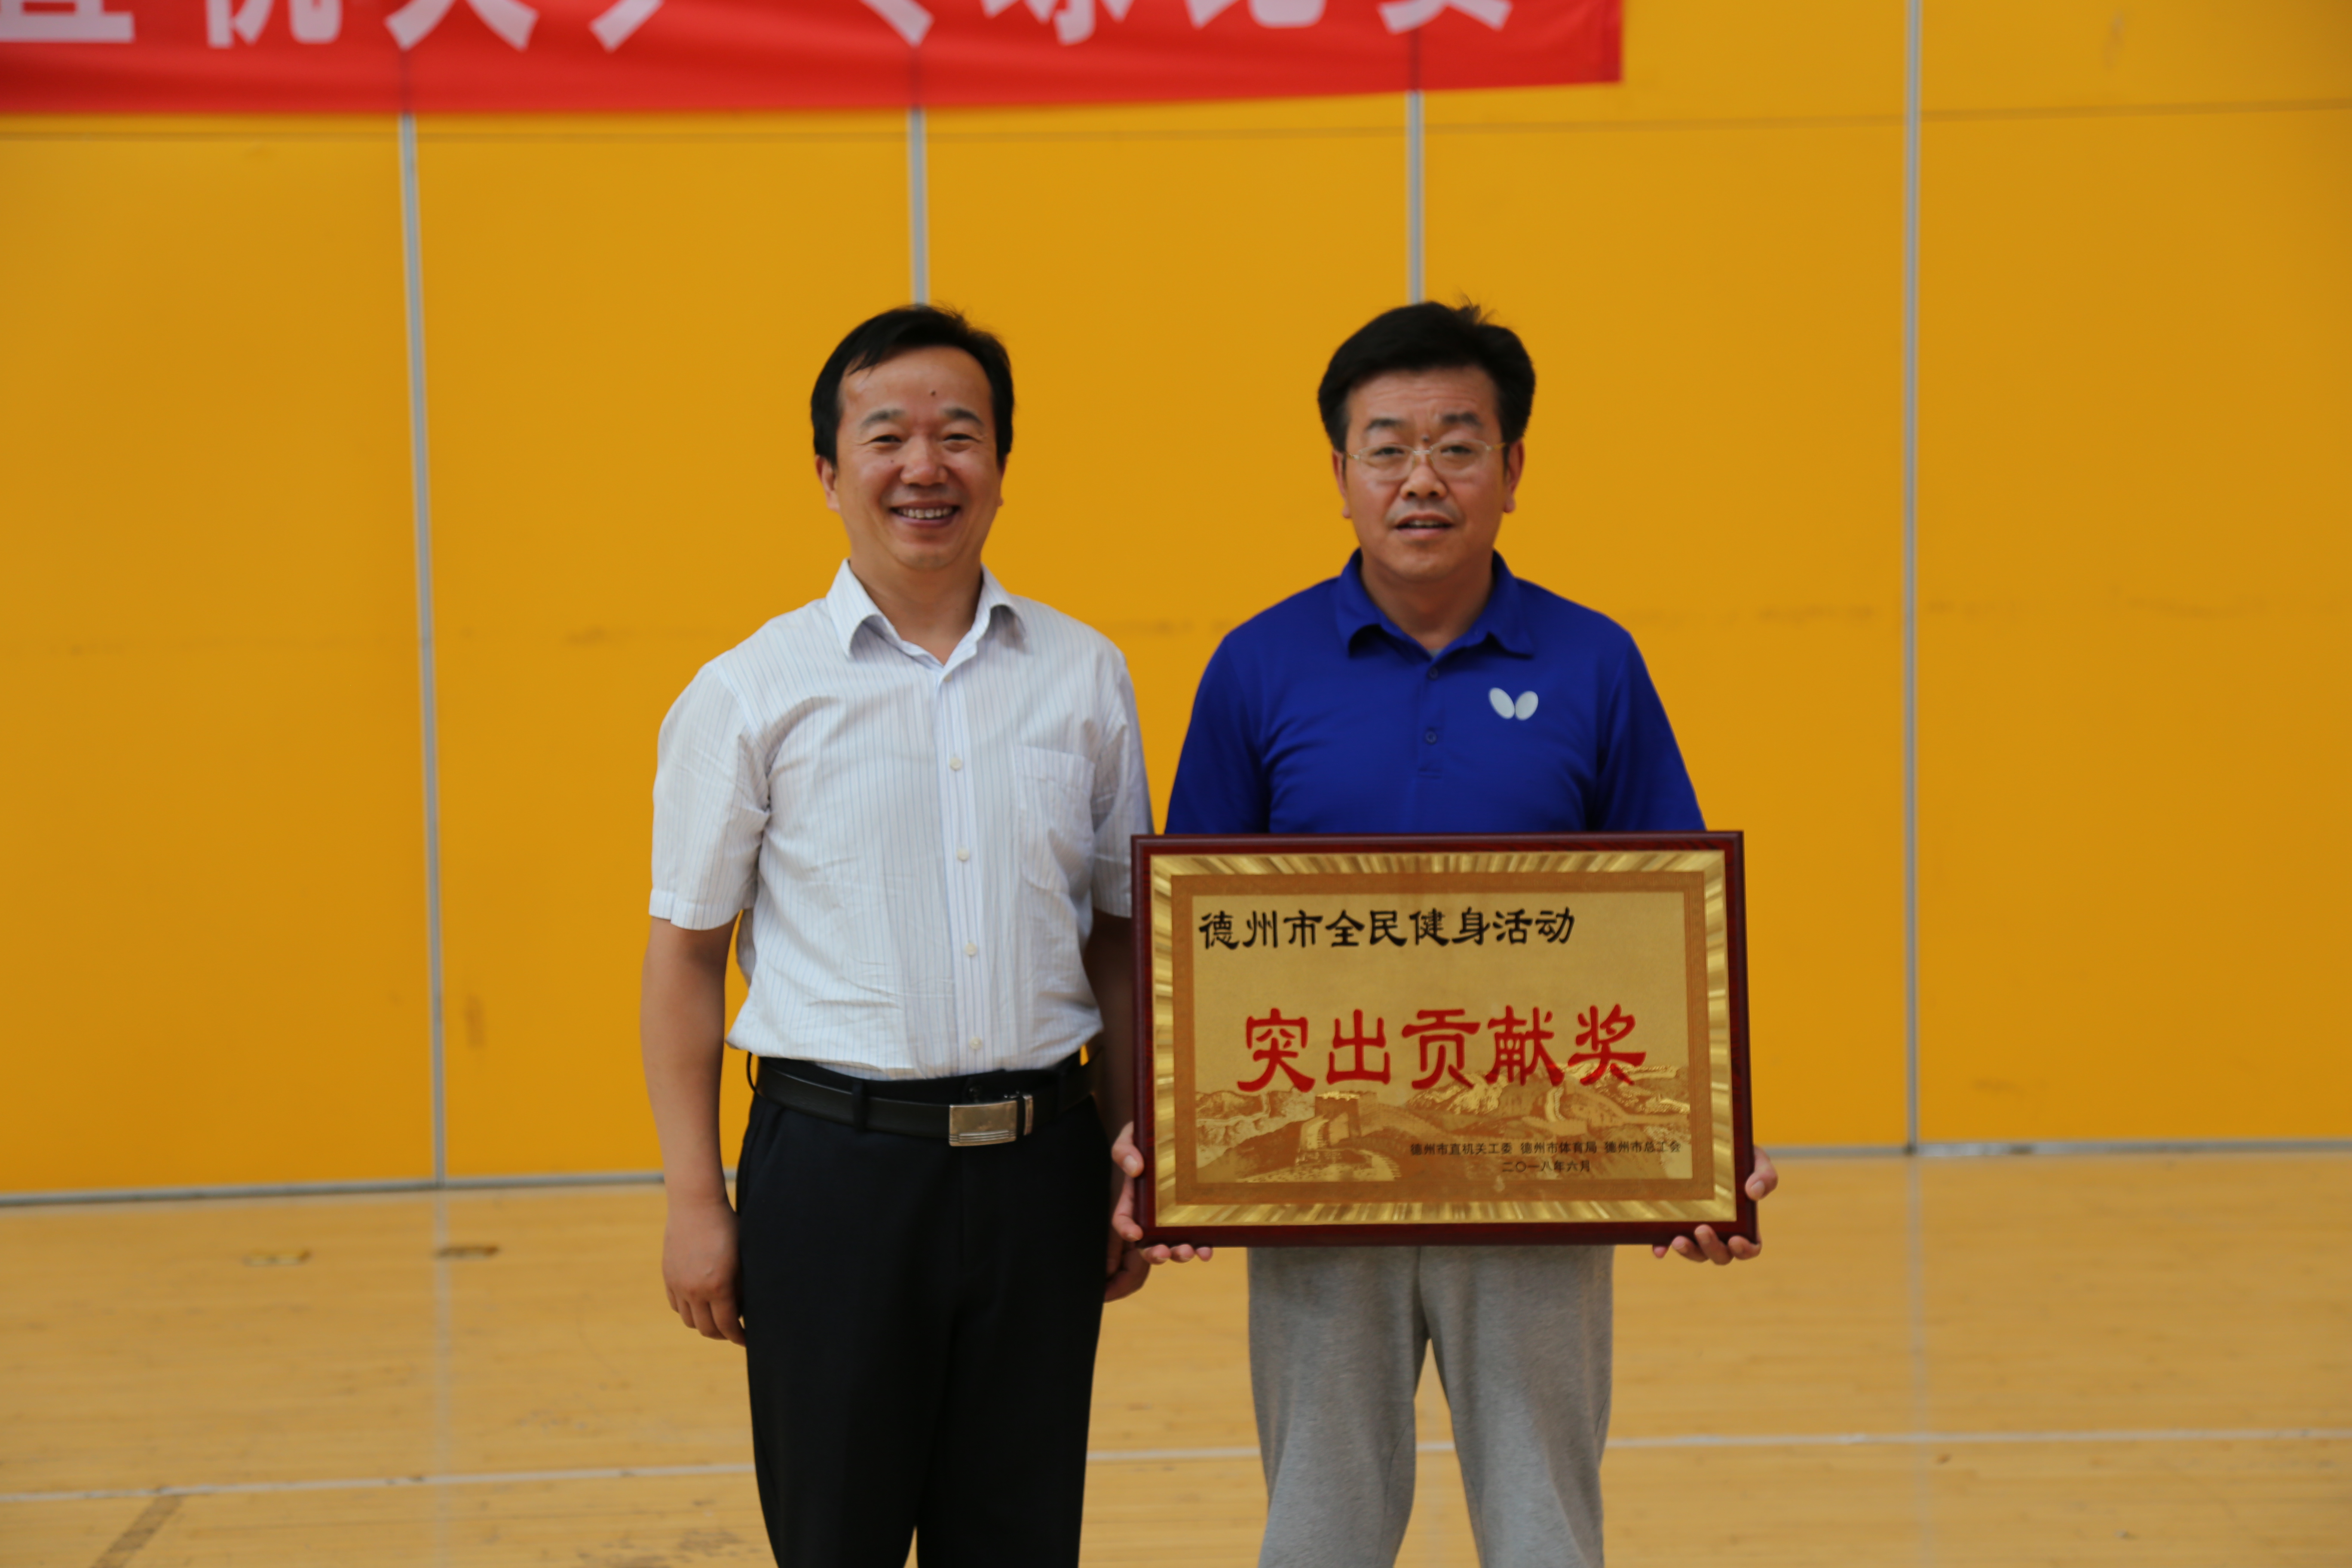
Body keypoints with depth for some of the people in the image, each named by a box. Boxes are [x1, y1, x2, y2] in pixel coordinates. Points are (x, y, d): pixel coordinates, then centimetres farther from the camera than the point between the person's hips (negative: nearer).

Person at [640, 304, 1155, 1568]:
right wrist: (694, 1200, -4)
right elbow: (686, 953, 1)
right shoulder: (752, 693, -1)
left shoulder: (1083, 677, 7)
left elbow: (1115, 934, 13)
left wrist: (1132, 1158, 9)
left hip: (1039, 1164, 3)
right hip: (837, 1164, -2)